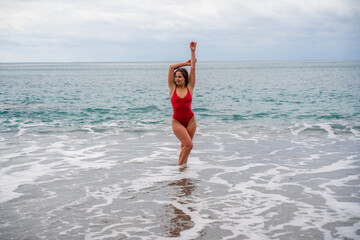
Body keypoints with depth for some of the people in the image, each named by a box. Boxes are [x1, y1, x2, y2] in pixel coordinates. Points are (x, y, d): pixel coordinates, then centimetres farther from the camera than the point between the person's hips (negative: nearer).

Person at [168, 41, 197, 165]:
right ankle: (179, 166, 2)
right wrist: (186, 63, 10)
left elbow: (193, 68, -1)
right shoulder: (172, 88, 1)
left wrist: (193, 52, -2)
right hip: (177, 121, -2)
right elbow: (171, 67, 0)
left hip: (190, 120, 2)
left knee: (185, 146, 10)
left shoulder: (189, 88, 1)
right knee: (188, 145, -13)